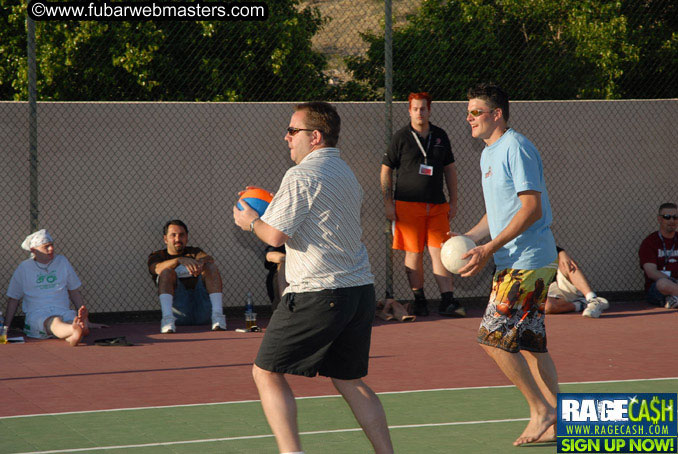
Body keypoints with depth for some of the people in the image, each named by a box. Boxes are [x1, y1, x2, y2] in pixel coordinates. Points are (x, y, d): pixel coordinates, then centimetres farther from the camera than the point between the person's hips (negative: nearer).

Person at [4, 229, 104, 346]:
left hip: (63, 311, 3)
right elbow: (14, 299, 16)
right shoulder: (24, 268, 9)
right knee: (55, 323, -41)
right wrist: (6, 327, 10)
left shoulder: (62, 261, 16)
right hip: (37, 314, -3)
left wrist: (86, 321, 17)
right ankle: (77, 330, -76)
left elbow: (74, 292, 21)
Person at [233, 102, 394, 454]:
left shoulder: (301, 176, -12)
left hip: (317, 293, -8)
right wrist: (272, 214, 25)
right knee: (348, 379, 16)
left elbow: (276, 235, -16)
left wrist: (251, 222, 4)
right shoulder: (345, 172, 17)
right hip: (360, 290, 8)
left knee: (267, 373, 2)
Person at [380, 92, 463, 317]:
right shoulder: (400, 137, 1)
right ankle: (419, 300, 8)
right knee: (414, 253, 0)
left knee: (439, 251, -3)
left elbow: (450, 169, 18)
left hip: (437, 205, 3)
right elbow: (386, 170, 3)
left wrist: (453, 201, 13)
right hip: (408, 205, -3)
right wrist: (388, 203, -4)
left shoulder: (440, 136, 11)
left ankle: (447, 300, -5)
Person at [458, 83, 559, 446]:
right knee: (530, 344, 9)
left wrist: (490, 248, -21)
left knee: (494, 339, -12)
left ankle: (541, 410, -4)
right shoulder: (488, 154, 17)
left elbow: (531, 208, -19)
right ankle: (553, 424, 12)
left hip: (527, 262, -10)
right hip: (512, 263, 10)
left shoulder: (516, 148, -13)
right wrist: (468, 239, 10)